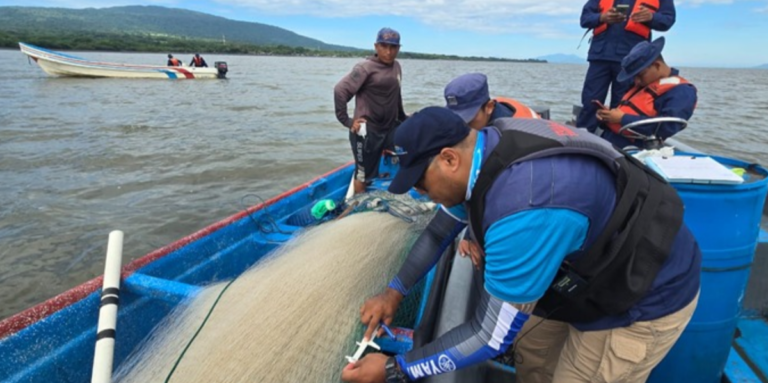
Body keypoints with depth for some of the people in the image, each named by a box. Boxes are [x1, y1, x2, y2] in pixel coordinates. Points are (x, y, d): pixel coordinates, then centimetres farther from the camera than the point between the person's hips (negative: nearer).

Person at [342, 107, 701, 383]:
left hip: (647, 298, -7)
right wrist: (395, 290, 1)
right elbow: (441, 228, 3)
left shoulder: (525, 212, -40)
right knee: (531, 350, 16)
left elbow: (491, 335, -29)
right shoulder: (489, 148, -12)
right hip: (595, 266, 8)